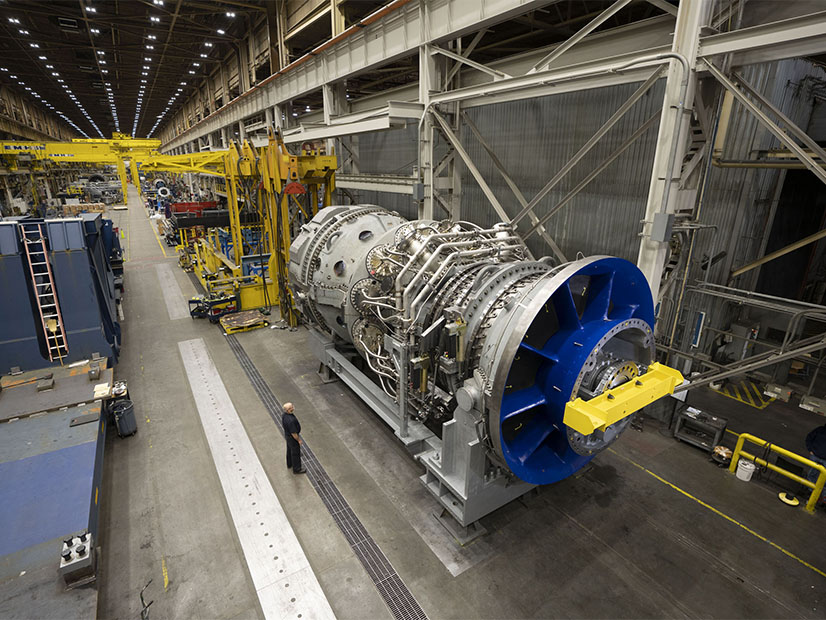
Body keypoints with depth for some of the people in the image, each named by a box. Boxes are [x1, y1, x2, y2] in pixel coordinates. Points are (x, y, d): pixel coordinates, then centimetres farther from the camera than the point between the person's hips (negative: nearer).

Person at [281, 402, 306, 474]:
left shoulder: (284, 414, -12)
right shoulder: (290, 420, -40)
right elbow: (293, 433, -30)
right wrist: (299, 440, -15)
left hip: (287, 434, 9)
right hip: (292, 437, -9)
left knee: (289, 450, 28)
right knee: (296, 453, 12)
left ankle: (289, 464, 50)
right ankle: (297, 469, 31)